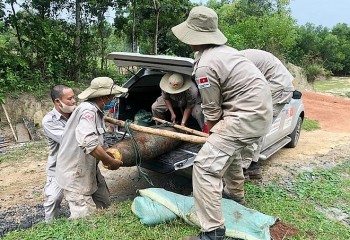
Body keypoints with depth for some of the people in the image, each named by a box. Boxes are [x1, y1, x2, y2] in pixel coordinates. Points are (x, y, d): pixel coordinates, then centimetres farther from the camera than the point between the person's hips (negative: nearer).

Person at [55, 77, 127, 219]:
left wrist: (106, 157, 3)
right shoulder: (88, 110, -24)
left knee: (104, 205, 16)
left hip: (89, 171, 10)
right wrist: (112, 162, -26)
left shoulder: (96, 111, 7)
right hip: (75, 175, -9)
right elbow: (88, 143, -38)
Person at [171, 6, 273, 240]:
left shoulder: (205, 65, -18)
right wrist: (214, 132, 24)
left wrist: (212, 132, 10)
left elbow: (212, 111, -10)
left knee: (205, 165, -11)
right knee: (228, 148, 32)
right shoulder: (223, 50, 12)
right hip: (260, 109, 10)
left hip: (247, 115, -10)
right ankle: (235, 194, 51)